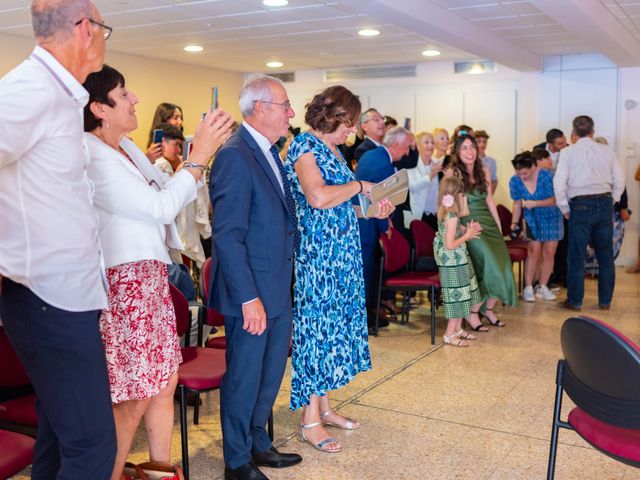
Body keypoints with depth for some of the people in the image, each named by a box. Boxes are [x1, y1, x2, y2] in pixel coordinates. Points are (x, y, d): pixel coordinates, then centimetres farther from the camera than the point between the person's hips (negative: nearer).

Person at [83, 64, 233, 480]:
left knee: (165, 382, 16)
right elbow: (162, 207, -20)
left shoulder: (125, 147, 10)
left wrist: (205, 150, 5)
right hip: (124, 285, -9)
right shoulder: (92, 158, -18)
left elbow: (166, 191, 16)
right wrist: (199, 156, -14)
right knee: (134, 398, 1)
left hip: (152, 277, 9)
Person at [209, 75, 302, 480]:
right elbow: (228, 236, -21)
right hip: (252, 293, -9)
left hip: (279, 290, 9)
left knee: (271, 373, 20)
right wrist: (249, 298, -22)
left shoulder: (270, 152, 11)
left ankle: (257, 443, 39)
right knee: (244, 378, 7)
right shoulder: (235, 156, -17)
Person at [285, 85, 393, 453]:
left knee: (333, 322, 13)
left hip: (341, 251, 9)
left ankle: (323, 406, 24)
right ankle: (310, 421, 7)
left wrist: (372, 210, 8)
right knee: (316, 325, -4)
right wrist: (358, 185, -14)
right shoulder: (305, 146, -12)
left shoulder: (333, 149, 15)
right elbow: (318, 197, -28)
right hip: (317, 252, -9)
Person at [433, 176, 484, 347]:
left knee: (461, 295, 19)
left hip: (454, 261, 10)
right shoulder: (452, 217, -24)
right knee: (458, 296, 0)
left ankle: (458, 329, 30)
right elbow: (450, 244, -25)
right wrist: (467, 236, -14)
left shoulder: (444, 213, 4)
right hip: (454, 262, -10)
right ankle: (449, 335, 9)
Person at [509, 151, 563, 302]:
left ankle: (543, 287, 15)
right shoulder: (515, 181, -13)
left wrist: (535, 203, -30)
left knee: (549, 253, 2)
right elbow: (517, 203, -4)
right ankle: (528, 288, 0)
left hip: (551, 218, -1)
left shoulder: (547, 176, -21)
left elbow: (554, 199, -19)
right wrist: (514, 223, -11)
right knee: (533, 252, -7)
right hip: (532, 220, 1)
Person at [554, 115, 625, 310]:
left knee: (577, 256, 4)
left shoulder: (568, 152, -2)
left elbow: (559, 183, -8)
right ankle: (605, 301, 20)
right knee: (605, 256, 12)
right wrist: (610, 202, 15)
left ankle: (575, 301, 10)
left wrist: (565, 209, 2)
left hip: (581, 205, -3)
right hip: (605, 203, 3)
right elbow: (619, 180, 6)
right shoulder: (606, 151, 6)